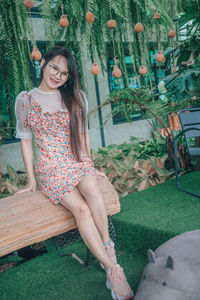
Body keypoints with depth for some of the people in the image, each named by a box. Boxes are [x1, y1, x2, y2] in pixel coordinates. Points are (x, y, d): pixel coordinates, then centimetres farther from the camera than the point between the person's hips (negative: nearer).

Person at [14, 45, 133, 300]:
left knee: (93, 192, -34)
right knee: (81, 209, -26)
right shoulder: (25, 100, 4)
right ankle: (112, 269, -22)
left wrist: (90, 165, 11)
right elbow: (25, 140, 6)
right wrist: (31, 179, 5)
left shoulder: (76, 98, 10)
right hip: (50, 168, -2)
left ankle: (107, 248, -19)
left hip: (77, 160, 2)